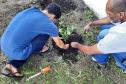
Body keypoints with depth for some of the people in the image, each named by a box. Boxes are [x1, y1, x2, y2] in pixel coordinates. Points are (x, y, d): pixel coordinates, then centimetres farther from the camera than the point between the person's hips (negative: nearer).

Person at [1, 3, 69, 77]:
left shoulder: (31, 10, 8)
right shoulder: (49, 25, -12)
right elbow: (59, 43, 6)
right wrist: (65, 46, 29)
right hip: (15, 52, -7)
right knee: (45, 34, -2)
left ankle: (13, 65, 14)